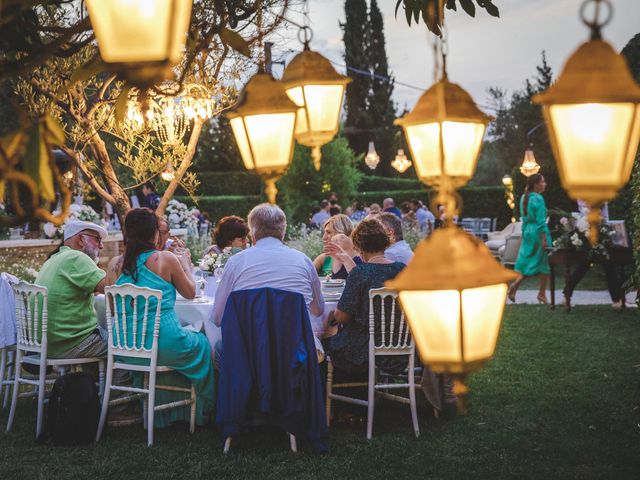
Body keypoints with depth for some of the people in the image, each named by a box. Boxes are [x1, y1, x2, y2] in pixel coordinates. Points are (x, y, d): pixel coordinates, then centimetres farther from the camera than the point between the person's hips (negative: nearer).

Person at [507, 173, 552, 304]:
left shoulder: (524, 198, 9)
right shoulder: (538, 199, -14)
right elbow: (540, 221, -18)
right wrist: (545, 239, -17)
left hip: (527, 232, 7)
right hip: (538, 233, -7)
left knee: (527, 262, 11)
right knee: (544, 262, 5)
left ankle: (515, 285, -9)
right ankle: (542, 293, 11)